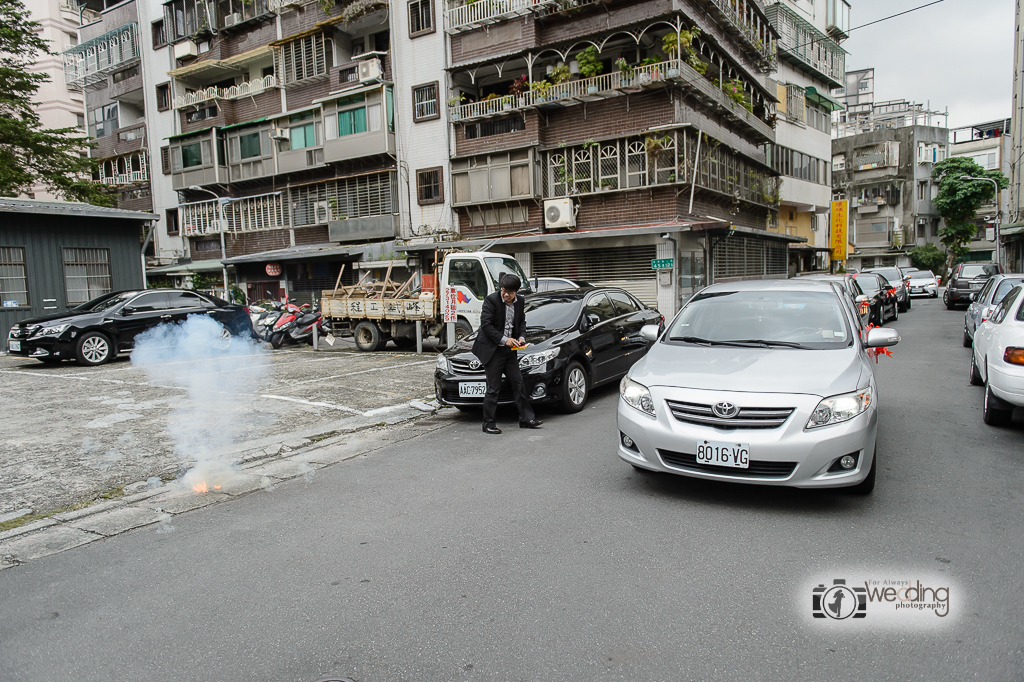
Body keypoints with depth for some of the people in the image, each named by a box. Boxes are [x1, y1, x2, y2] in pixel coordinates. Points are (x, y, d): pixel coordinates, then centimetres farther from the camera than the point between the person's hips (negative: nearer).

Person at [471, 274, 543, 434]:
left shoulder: (519, 301, 6)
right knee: (493, 388, -3)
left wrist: (521, 337, 0)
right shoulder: (491, 300, -13)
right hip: (493, 350, -6)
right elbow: (485, 324, -16)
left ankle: (526, 418, 19)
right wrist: (503, 339, -19)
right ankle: (488, 424, 7)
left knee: (518, 383, 10)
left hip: (510, 350, 6)